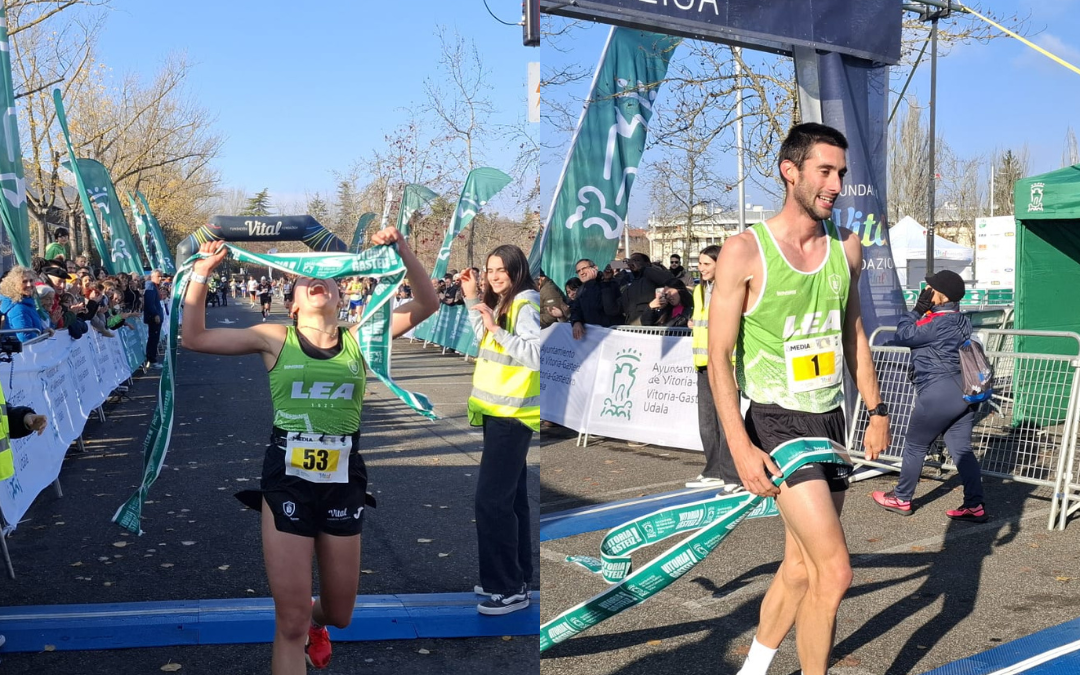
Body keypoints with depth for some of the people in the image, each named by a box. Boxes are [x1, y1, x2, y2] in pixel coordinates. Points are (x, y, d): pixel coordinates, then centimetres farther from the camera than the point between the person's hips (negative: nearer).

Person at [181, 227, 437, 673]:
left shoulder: (358, 339, 5)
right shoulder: (276, 339, 4)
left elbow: (426, 305, 0)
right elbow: (194, 338, 3)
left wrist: (402, 249, -10)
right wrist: (202, 271, -4)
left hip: (343, 483, 2)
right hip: (287, 482, -2)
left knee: (339, 614, 16)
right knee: (290, 622, -1)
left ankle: (315, 624, 52)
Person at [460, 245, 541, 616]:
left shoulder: (524, 308, -16)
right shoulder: (502, 305, 12)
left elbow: (537, 355, -30)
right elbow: (485, 336, 31)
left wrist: (498, 330, -30)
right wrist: (472, 297, 20)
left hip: (512, 415, -10)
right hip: (499, 412, 10)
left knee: (491, 499, -12)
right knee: (511, 496, 15)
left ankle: (511, 589, -5)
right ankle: (515, 577, 24)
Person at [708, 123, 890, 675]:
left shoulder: (846, 247, 7)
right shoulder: (745, 251, -11)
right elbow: (719, 356, -12)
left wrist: (876, 409, 17)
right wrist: (741, 448, -19)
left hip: (830, 421, 6)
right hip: (775, 421, -6)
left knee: (801, 568, 15)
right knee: (835, 572, -13)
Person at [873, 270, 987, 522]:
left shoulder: (938, 323, -19)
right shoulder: (961, 321, 11)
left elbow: (904, 335, -10)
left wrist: (918, 308, -7)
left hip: (938, 395, -9)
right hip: (963, 391, 9)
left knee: (915, 446, 8)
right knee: (961, 450, 8)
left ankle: (902, 499, 21)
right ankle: (975, 506, 5)